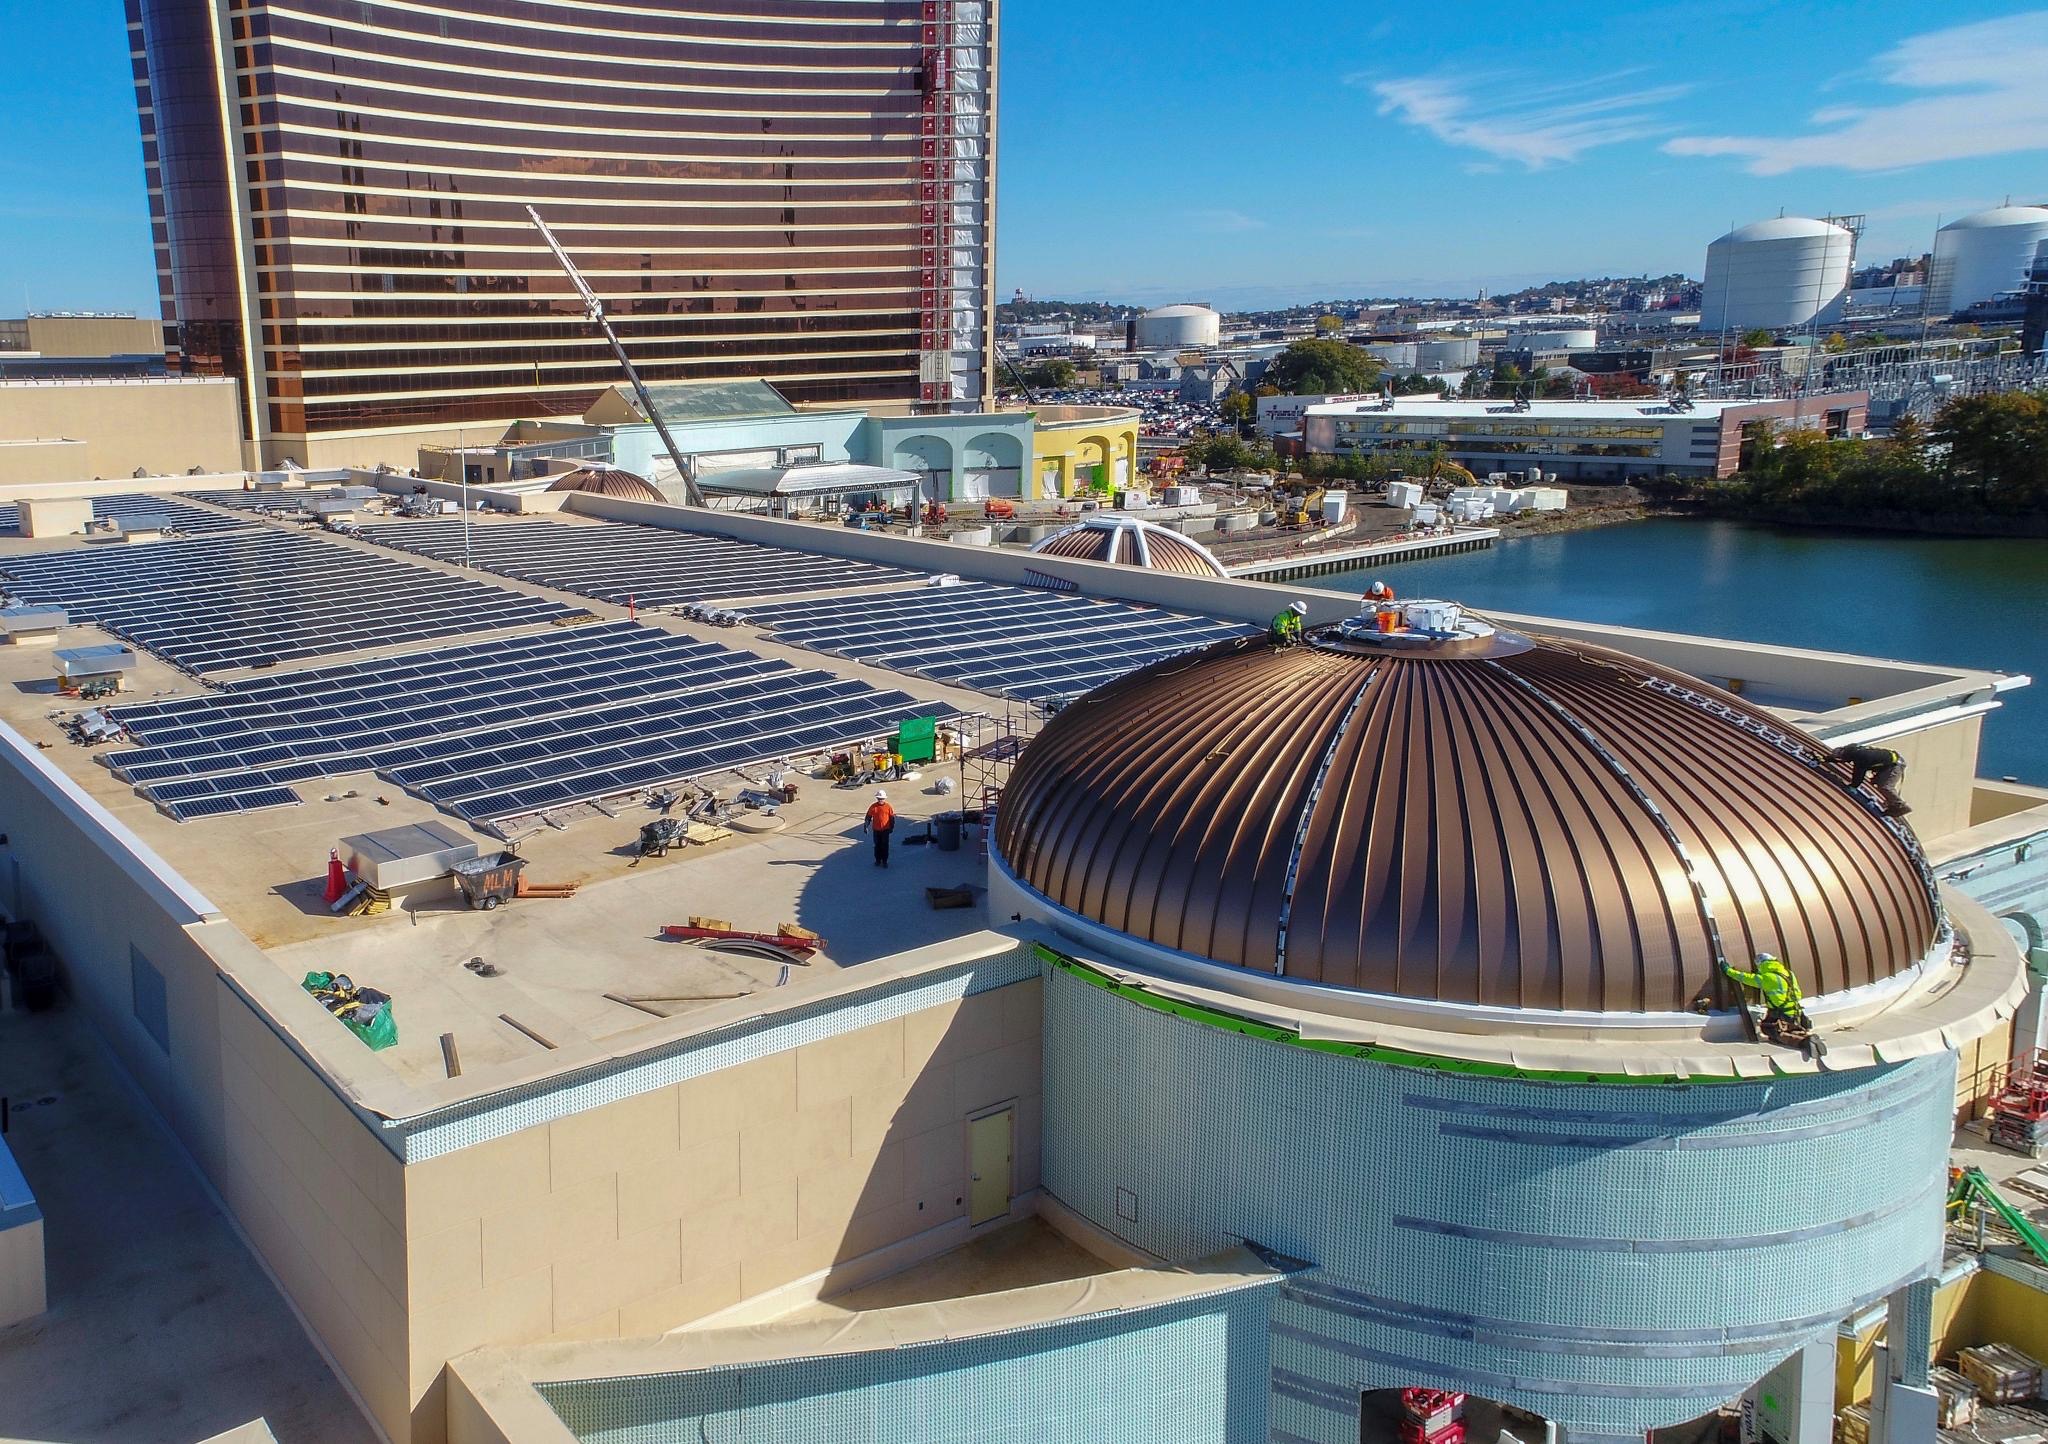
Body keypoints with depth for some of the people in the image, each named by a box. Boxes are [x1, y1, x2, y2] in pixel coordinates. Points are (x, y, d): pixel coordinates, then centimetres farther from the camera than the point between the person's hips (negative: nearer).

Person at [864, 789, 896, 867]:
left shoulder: (888, 806, -6)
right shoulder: (873, 806, -3)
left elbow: (892, 817, 1)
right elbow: (868, 817, 3)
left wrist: (892, 827, 1)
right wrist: (866, 826, -2)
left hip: (885, 829, -1)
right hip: (876, 829, 1)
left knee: (885, 845, 4)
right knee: (877, 845, 11)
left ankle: (884, 861, 14)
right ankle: (878, 860, 23)